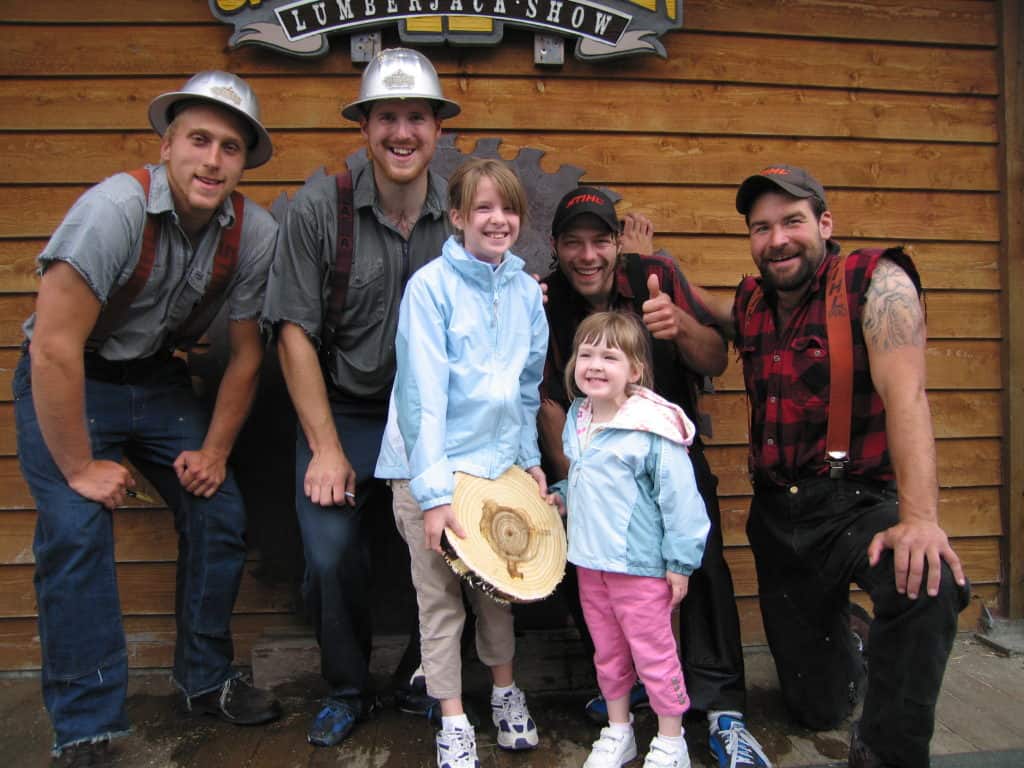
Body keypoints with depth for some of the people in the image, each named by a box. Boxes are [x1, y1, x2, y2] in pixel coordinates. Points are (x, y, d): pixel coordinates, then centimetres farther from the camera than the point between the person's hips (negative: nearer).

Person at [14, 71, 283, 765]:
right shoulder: (117, 208, -26)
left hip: (159, 380, 4)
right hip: (65, 383, -4)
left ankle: (207, 681, 18)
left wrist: (215, 450, -4)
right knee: (78, 529, -16)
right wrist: (80, 467, -21)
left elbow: (247, 353, -3)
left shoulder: (256, 233, -12)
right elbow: (55, 348, -27)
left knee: (220, 514, -3)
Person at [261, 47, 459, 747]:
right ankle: (348, 690, 21)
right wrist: (326, 448, -9)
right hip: (343, 412, -1)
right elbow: (296, 331, -7)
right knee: (331, 554, -9)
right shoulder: (319, 207, -8)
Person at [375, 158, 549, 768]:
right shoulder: (431, 285, -11)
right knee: (441, 598, 6)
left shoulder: (526, 290, 5)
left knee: (498, 588, 15)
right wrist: (434, 491, -21)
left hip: (500, 463, 4)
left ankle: (506, 689, 38)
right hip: (432, 465, -4)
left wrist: (531, 459, 9)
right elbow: (423, 391, -17)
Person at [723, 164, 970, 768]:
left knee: (926, 580, -39)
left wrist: (919, 516, -35)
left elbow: (905, 394, -22)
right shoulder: (750, 302, 6)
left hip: (859, 502, -4)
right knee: (817, 707, 11)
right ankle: (846, 652, 47)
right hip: (777, 515, 4)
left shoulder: (877, 282, -10)